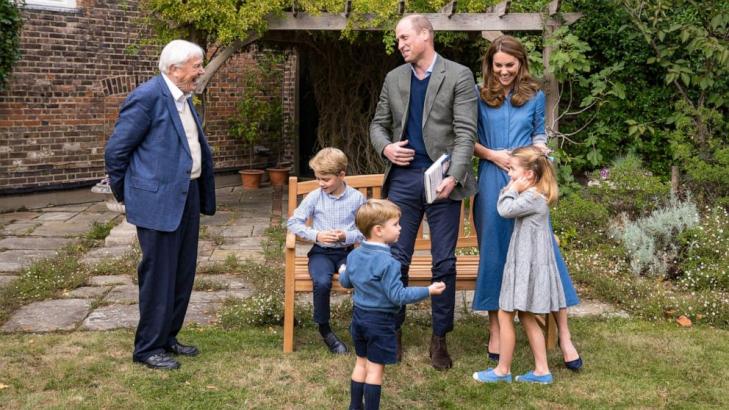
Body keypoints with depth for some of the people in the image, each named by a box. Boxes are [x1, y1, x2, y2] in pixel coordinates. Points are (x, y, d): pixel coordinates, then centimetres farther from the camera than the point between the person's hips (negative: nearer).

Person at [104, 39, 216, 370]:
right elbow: (116, 150, -13)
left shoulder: (184, 98, 11)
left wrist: (203, 194, 17)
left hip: (187, 196, 9)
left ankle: (167, 337, 29)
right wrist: (125, 194, -2)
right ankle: (147, 348, 13)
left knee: (183, 273, 15)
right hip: (159, 201, -9)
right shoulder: (147, 97, -16)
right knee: (158, 276, 0)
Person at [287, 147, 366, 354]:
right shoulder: (314, 197, 0)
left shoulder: (357, 198, -1)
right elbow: (293, 222, 2)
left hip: (347, 251, 0)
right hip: (321, 252, 0)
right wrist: (315, 235, -12)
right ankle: (324, 329, -6)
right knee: (322, 282, -32)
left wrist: (347, 236, -17)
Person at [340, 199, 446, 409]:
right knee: (375, 368, 3)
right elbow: (397, 296, -25)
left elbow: (345, 282, 15)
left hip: (359, 316, 8)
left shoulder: (354, 255, 1)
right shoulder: (388, 262, -24)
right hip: (380, 321, -8)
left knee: (361, 363, 19)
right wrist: (428, 290, -19)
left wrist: (343, 273, 38)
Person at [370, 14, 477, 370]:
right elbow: (378, 124, 17)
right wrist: (385, 147, -6)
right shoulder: (394, 78, 11)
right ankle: (393, 331, 19)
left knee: (444, 262, 3)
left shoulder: (458, 76, -2)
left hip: (442, 179, -3)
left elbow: (465, 132, -8)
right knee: (396, 259, 4)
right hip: (403, 178, 3)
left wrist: (453, 176, -20)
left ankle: (439, 338, 15)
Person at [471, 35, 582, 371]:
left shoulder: (535, 96, 8)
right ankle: (495, 330, 18)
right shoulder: (480, 96, 5)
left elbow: (539, 134, 16)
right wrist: (493, 155, -10)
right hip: (493, 182, 0)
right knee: (494, 253, 5)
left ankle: (563, 335, 3)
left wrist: (540, 147, -5)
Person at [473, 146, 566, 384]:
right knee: (526, 317, 14)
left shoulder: (534, 197, -17)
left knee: (505, 315, -1)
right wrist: (513, 188, 7)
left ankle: (503, 370, 9)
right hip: (524, 264, 10)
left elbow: (505, 209, -25)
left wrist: (512, 188, -11)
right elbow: (507, 207, 17)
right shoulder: (532, 195, 14)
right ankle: (541, 370, 17)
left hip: (527, 265, -10)